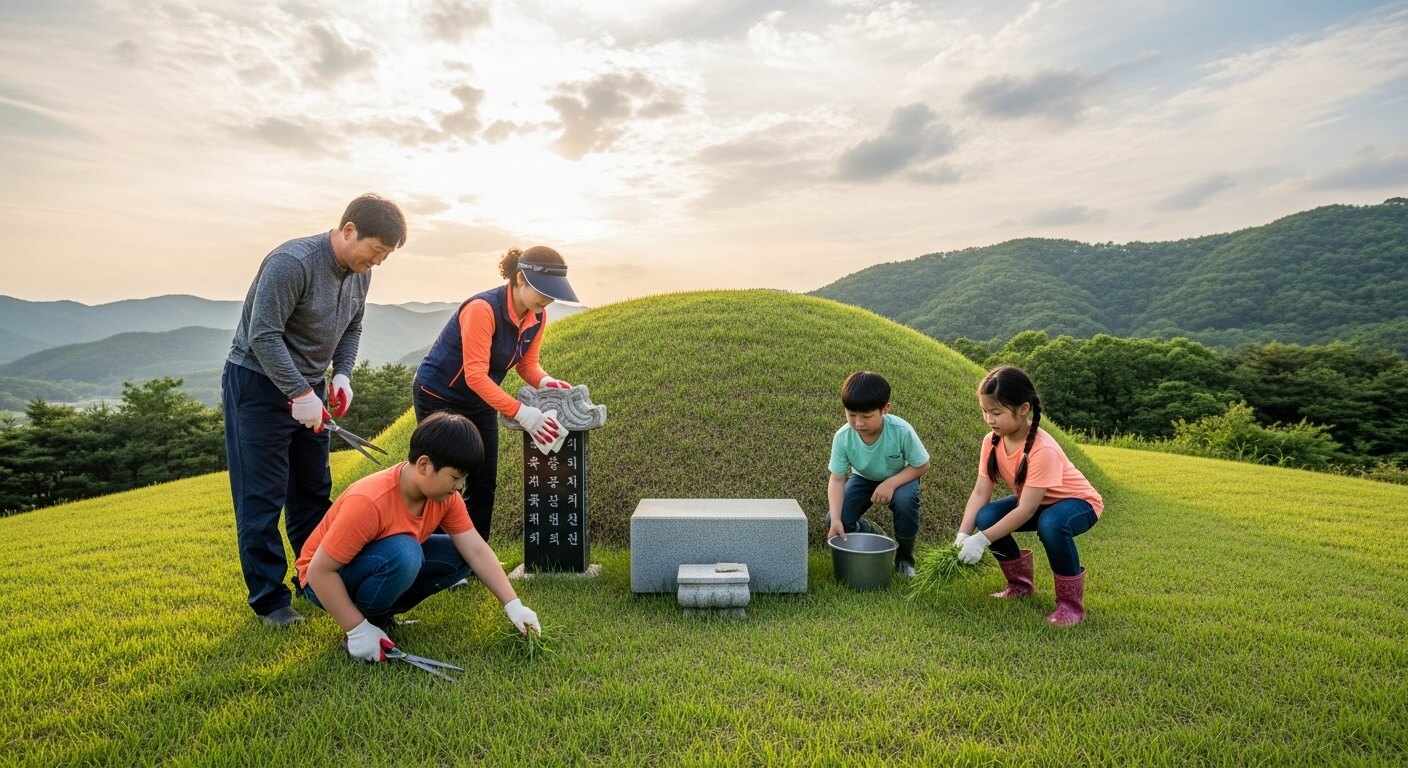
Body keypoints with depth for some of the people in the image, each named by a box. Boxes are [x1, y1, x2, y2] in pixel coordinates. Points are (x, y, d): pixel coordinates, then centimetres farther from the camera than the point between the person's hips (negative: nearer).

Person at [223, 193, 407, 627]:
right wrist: (301, 394, -26)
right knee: (263, 497, -1)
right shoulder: (292, 263, -24)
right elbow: (264, 335, -25)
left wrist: (342, 374, -4)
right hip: (259, 384, -7)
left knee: (313, 492, 12)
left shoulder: (360, 273, 0)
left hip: (308, 386, 7)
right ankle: (268, 599, 9)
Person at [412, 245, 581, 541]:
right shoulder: (483, 309, -32)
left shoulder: (537, 317, -9)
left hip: (479, 402, 7)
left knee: (484, 485, 8)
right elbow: (475, 375, -35)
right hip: (438, 398, -7)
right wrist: (521, 413, -41)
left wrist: (544, 381, -24)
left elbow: (527, 363, -1)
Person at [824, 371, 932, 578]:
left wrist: (891, 483, -34)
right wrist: (835, 519, -37)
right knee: (834, 522, -19)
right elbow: (837, 479, -25)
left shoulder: (902, 431, -34)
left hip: (900, 478, -1)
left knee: (905, 500, -36)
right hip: (864, 478, 2)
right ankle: (868, 534, 17)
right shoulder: (843, 437, -29)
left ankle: (904, 557, -6)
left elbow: (922, 465, -20)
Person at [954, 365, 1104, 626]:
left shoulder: (1043, 450, -36)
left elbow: (1026, 511, -37)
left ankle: (1071, 602, -15)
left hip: (1077, 502, -6)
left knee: (1051, 524, -39)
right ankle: (1021, 583, 7)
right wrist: (962, 535, -30)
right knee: (986, 517, -19)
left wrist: (982, 540, -39)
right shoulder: (991, 442, -16)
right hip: (1033, 501, 6)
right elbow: (980, 492, -18)